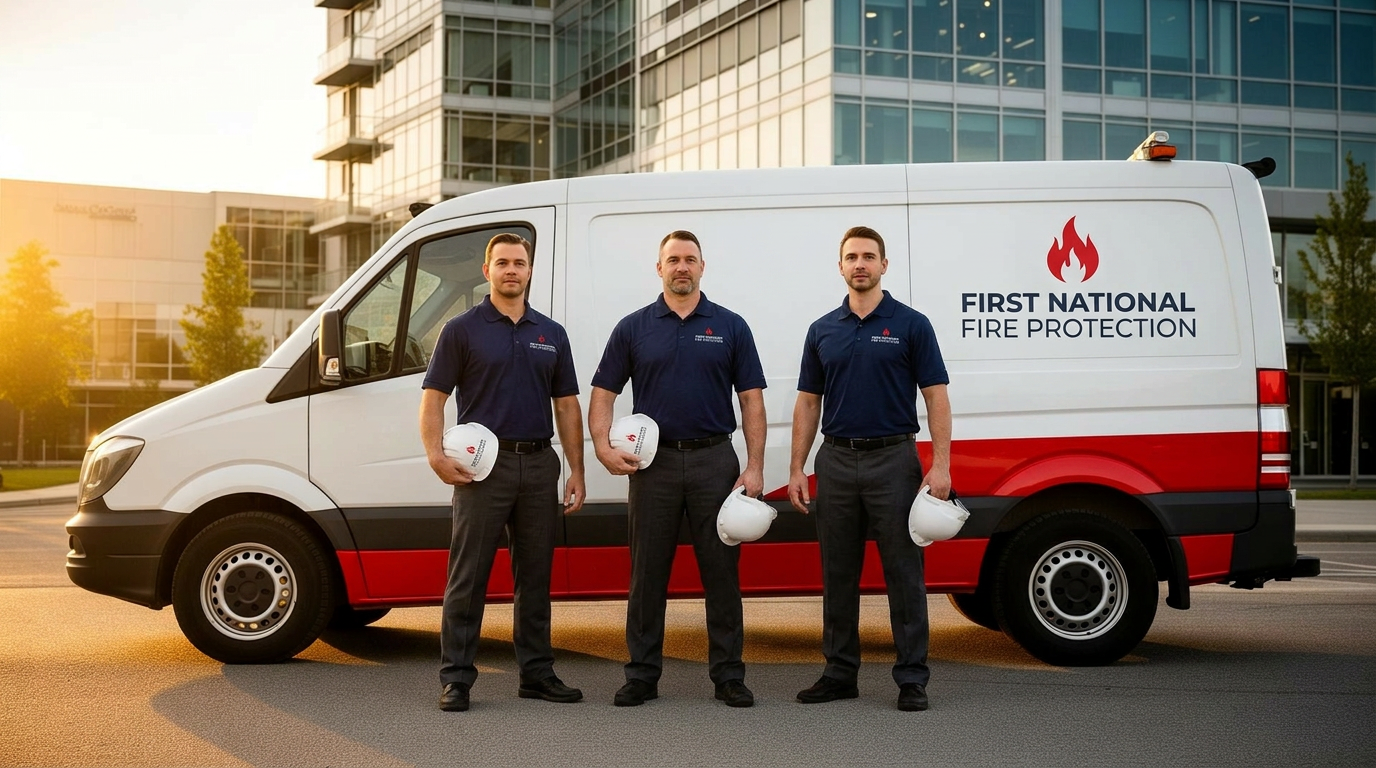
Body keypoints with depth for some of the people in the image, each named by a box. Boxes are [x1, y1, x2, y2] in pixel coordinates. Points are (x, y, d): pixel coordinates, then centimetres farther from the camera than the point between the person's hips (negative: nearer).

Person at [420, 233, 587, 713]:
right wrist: (436, 455, -17)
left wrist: (576, 471, 7)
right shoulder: (462, 330, 1)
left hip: (539, 463, 4)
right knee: (468, 577, -2)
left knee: (535, 577, 10)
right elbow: (433, 397, -2)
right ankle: (455, 678, 4)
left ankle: (537, 673, 18)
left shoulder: (551, 334, 13)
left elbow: (567, 405, 13)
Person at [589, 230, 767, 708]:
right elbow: (603, 394, 7)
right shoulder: (633, 328, 7)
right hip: (654, 460, 1)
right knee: (647, 574, 4)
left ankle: (728, 674, 10)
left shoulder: (730, 327, 6)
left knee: (722, 571, 2)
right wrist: (604, 447, -10)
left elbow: (751, 400, 3)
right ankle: (642, 675, 12)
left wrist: (754, 467, -5)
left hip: (715, 458, 0)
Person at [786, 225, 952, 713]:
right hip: (836, 460, 4)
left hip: (893, 459, -4)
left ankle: (912, 678, 5)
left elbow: (936, 397, -4)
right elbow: (808, 403, 12)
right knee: (838, 576, 8)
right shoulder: (823, 330, 10)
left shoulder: (911, 325, -1)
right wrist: (796, 469, 5)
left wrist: (940, 464, -13)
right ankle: (840, 673, 17)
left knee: (903, 574, -1)